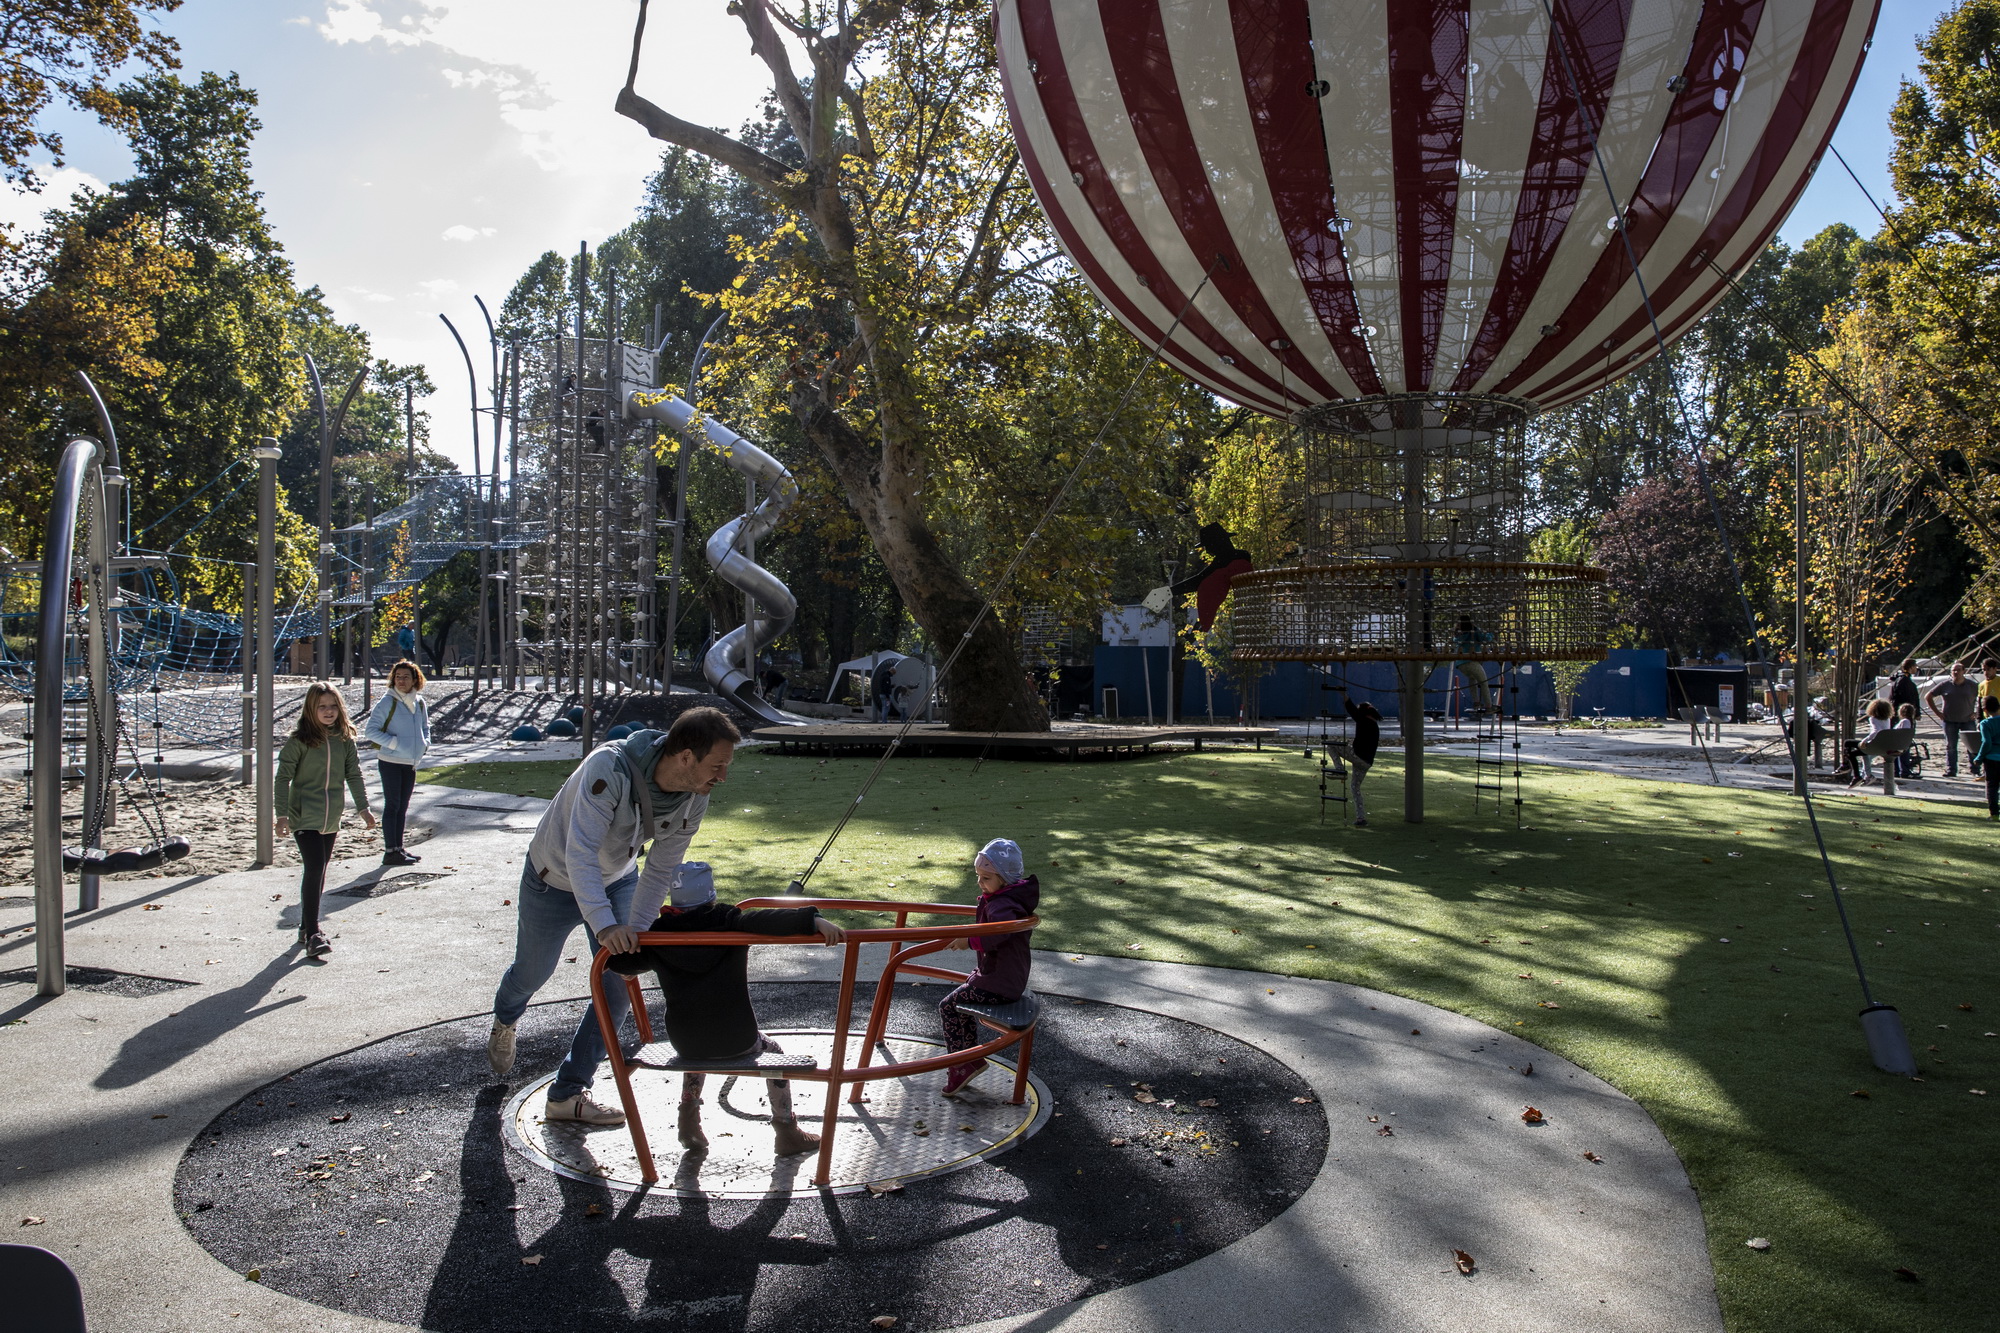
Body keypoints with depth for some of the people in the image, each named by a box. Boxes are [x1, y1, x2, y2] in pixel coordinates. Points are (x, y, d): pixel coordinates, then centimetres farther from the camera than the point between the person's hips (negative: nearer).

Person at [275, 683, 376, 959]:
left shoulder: (345, 739, 4)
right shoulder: (300, 740, -9)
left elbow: (354, 775, 9)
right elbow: (284, 777, -8)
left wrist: (363, 807, 5)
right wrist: (282, 814, -12)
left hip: (331, 818, 5)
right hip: (304, 817, -5)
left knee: (318, 873, 13)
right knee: (314, 869, -14)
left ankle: (307, 926, 26)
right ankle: (312, 935, -13)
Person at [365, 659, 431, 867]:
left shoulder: (420, 703, 7)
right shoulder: (387, 702, -10)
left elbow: (425, 727, 22)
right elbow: (371, 730, -12)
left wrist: (425, 743, 3)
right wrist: (395, 743, -20)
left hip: (411, 763, 6)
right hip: (390, 762, -6)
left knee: (403, 806, 13)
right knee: (392, 805, -4)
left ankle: (399, 847, 22)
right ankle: (390, 851, 0)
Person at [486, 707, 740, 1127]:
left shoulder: (695, 799, -22)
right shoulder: (610, 767, -40)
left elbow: (660, 872, -15)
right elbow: (580, 853, -44)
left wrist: (634, 933, -23)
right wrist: (605, 925, -54)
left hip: (617, 880, 4)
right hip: (555, 878, -4)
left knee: (619, 986, -3)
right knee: (532, 972, 16)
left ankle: (567, 1093, 13)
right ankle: (503, 1025, 53)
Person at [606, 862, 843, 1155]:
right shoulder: (729, 921, -10)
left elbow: (621, 960, 14)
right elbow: (768, 921, -28)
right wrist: (813, 919, -39)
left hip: (683, 1042, 4)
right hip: (737, 1040, -3)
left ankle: (689, 1118, 35)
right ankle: (787, 1133, 24)